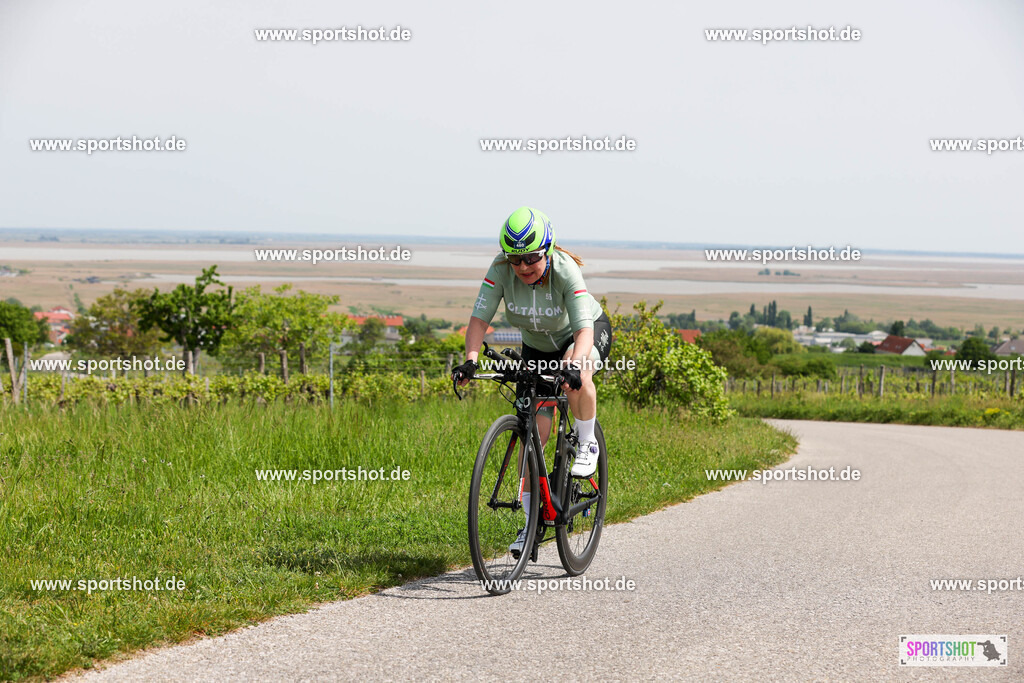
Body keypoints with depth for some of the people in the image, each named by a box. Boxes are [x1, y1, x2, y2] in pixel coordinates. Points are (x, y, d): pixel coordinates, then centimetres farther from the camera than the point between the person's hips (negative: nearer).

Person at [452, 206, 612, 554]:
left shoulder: (565, 271, -33)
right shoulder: (501, 269, -25)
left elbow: (583, 329, -41)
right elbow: (480, 317, -26)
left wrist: (575, 365, -59)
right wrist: (470, 360, -43)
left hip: (591, 332, -3)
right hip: (537, 345, 3)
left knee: (576, 372, -39)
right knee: (533, 430, -7)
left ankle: (587, 446, -14)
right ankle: (531, 522, 1)